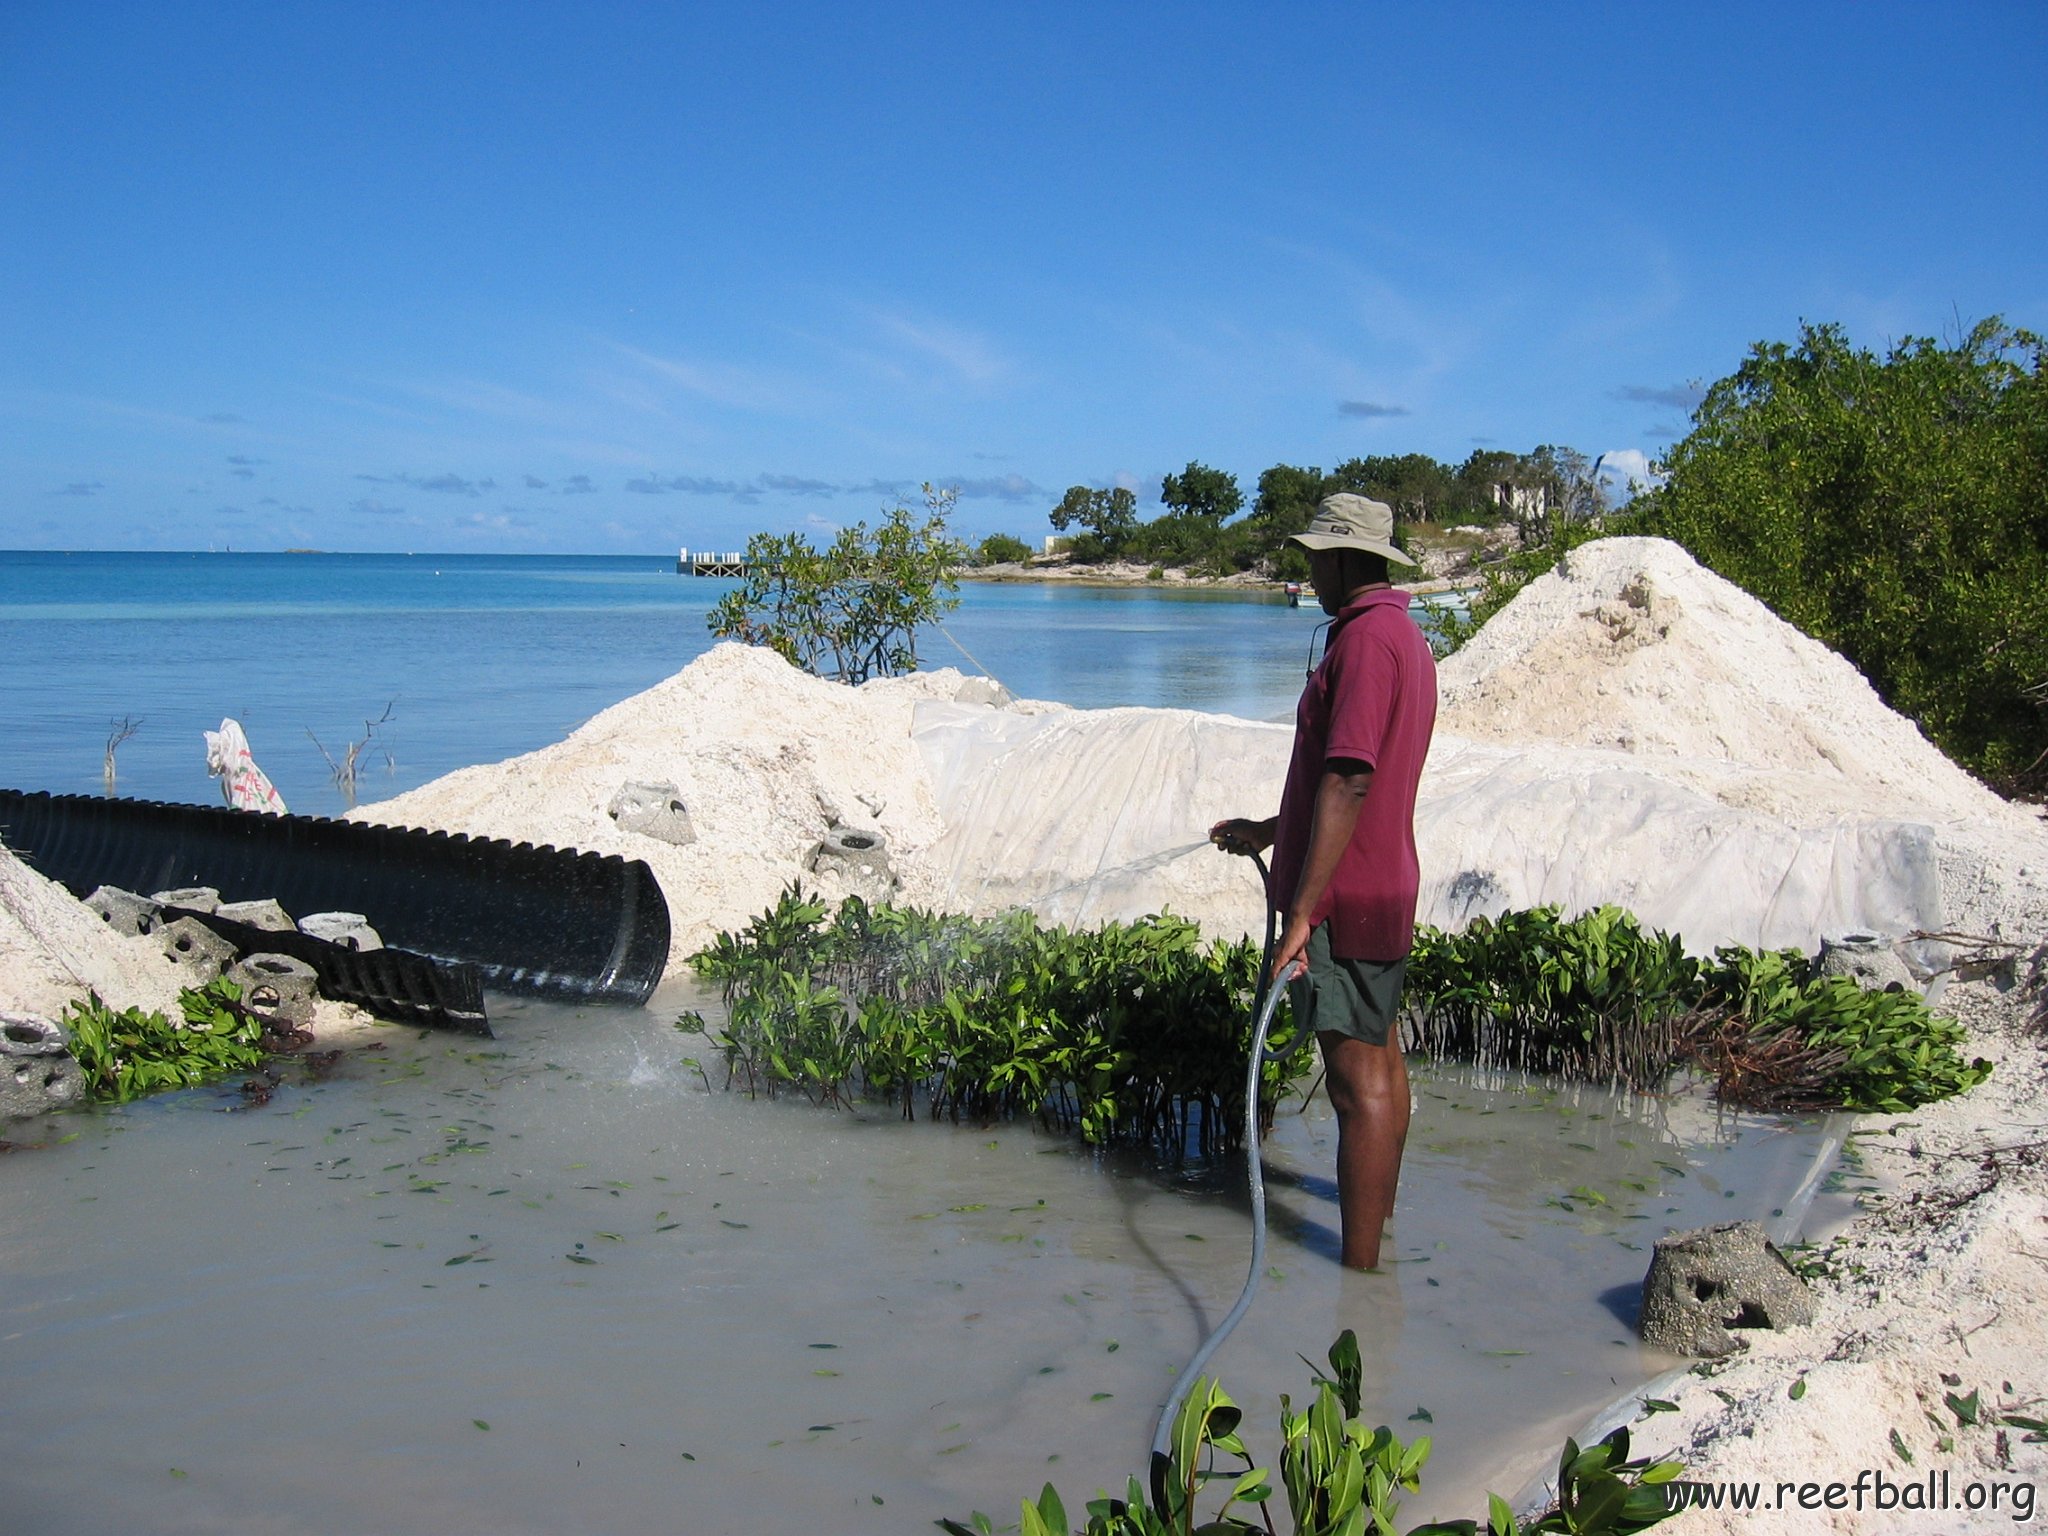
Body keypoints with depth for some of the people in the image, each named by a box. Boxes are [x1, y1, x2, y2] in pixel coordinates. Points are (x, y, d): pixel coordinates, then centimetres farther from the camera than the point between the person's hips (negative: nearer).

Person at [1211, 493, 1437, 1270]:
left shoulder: (1365, 639, -18)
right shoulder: (1406, 637, 14)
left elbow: (1348, 782, -26)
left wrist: (1302, 910, -27)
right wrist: (1269, 832, 27)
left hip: (1344, 897, -11)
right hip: (1388, 885, 11)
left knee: (1358, 1081, -7)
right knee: (1382, 1059, 21)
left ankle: (1360, 1271, -2)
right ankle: (1381, 1216, 38)